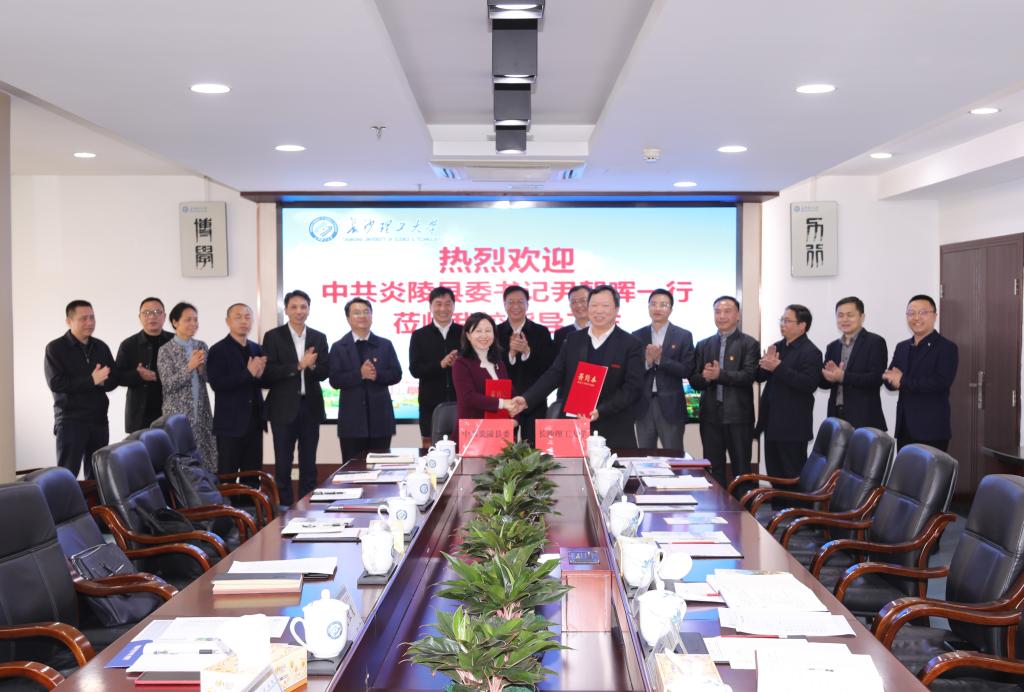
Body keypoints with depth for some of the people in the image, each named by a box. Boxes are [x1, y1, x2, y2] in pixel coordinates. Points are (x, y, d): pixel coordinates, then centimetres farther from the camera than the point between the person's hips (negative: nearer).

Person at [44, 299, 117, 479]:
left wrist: (100, 382, -12)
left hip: (99, 419, 5)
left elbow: (114, 380, 10)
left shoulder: (101, 347, 11)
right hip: (70, 420, -4)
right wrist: (90, 381, -18)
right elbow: (55, 383, -13)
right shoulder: (55, 348, -3)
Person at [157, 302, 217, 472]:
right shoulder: (166, 350, -6)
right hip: (178, 414, -4)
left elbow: (208, 378, 8)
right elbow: (168, 384, -11)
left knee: (204, 459, 4)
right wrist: (190, 366, -20)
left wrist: (201, 367, -12)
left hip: (201, 412, 4)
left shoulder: (201, 346, 8)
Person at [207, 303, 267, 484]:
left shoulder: (257, 349, 12)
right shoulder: (218, 350, -5)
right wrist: (248, 373, -23)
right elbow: (217, 384, -17)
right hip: (230, 423, -5)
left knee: (253, 476, 9)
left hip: (254, 422, 6)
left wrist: (260, 375, -13)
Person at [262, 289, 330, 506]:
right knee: (282, 465, 2)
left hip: (311, 407, 3)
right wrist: (299, 366, -20)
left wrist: (311, 366, -18)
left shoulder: (319, 338, 8)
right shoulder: (273, 337, 0)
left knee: (309, 465, 8)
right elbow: (269, 372, -10)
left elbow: (324, 372, 3)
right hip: (284, 407, -3)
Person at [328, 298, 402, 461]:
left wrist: (377, 375, -15)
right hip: (352, 419, -1)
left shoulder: (385, 345, 9)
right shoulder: (338, 347, 4)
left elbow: (396, 374, 3)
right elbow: (335, 380, -5)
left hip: (380, 418, 2)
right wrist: (360, 374, -19)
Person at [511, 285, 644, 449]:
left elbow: (633, 388, -9)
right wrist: (527, 399, -6)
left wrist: (600, 411, -20)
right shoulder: (573, 340, 10)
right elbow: (554, 374, 8)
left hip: (614, 433, -3)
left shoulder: (631, 345, -3)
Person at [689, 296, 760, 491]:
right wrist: (705, 377, -14)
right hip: (711, 416, 4)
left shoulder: (749, 344, 0)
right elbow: (694, 380, 8)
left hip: (738, 415, -4)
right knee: (713, 469, 10)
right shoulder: (703, 345, 13)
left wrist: (720, 375, -23)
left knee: (742, 470, 2)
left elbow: (748, 376, -13)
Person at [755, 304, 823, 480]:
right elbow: (759, 376, 14)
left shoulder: (810, 352, -10)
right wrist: (766, 364, -8)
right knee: (774, 474, 14)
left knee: (793, 477, -2)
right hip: (772, 423, 8)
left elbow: (809, 384, -23)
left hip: (792, 426, -8)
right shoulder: (777, 347, 13)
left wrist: (779, 367, -25)